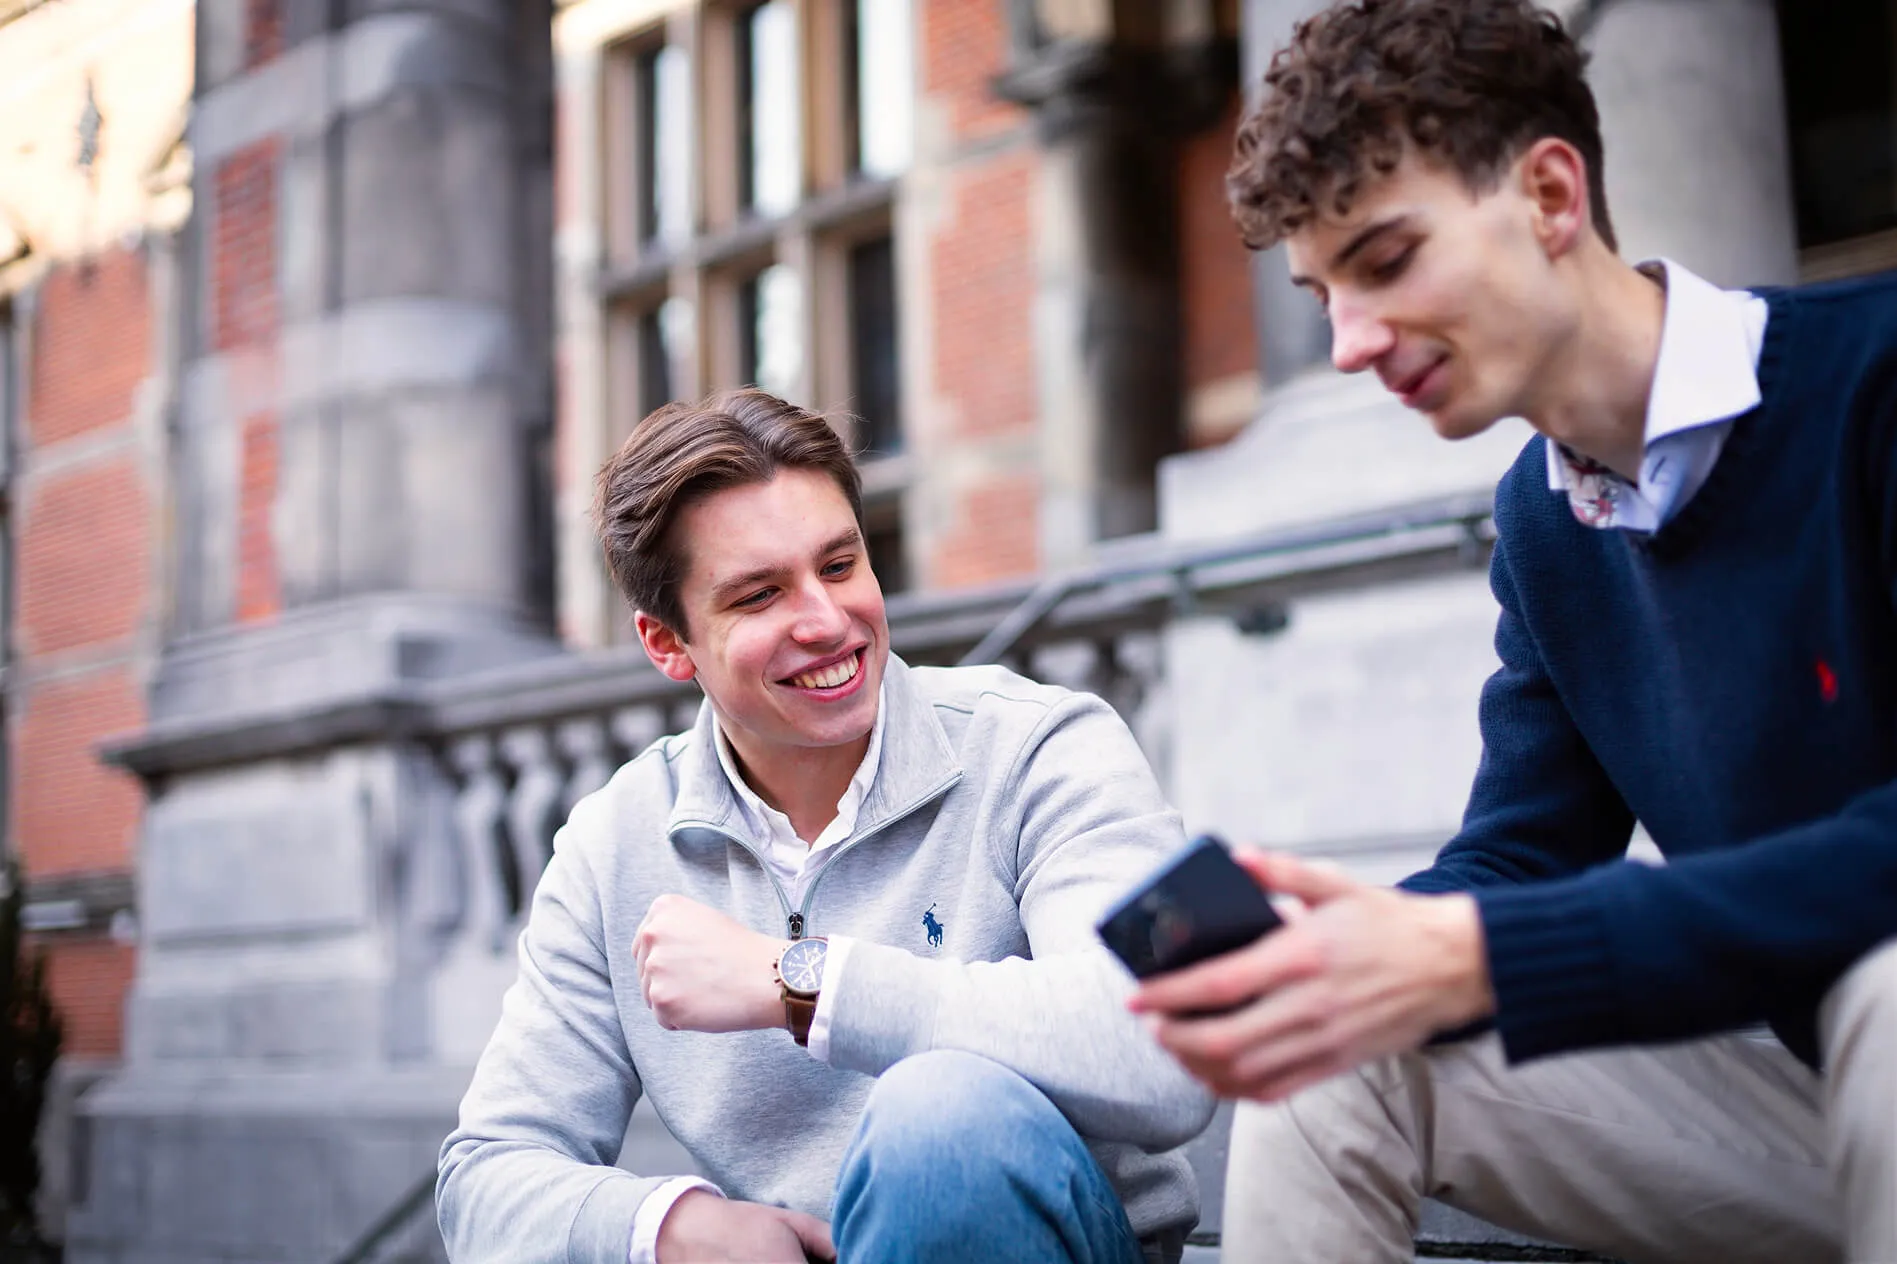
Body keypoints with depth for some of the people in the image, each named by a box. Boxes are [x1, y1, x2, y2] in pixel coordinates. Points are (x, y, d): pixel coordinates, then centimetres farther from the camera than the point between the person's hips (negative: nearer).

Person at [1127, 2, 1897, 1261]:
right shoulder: (1541, 521, 7)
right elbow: (1518, 863, 6)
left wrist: (1466, 957, -32)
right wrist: (1301, 968, -16)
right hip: (1792, 1082, 6)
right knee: (1323, 1045, -5)